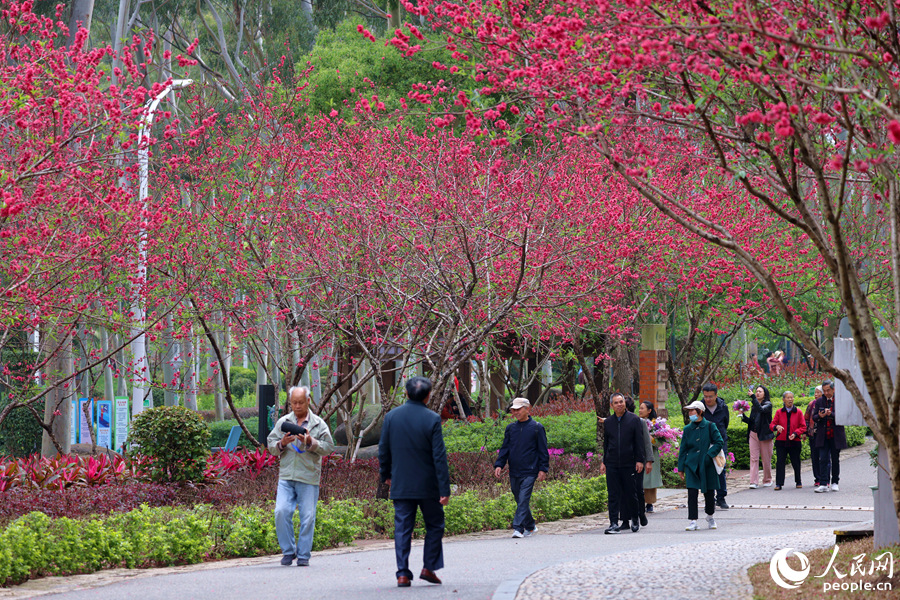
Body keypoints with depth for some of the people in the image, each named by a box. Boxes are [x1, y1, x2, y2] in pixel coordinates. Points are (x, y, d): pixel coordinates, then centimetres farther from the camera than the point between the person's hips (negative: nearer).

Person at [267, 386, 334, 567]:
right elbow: (271, 445, 11)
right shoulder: (283, 422, 13)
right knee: (281, 512, -12)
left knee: (307, 516, -2)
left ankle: (303, 555, 8)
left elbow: (328, 448, 2)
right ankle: (288, 551, 2)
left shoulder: (319, 424, 8)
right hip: (286, 475, 1)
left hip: (308, 477, -1)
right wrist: (282, 444, -10)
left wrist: (311, 442, -13)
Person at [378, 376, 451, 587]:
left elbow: (383, 450, 7)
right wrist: (445, 489, -10)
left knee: (402, 529, 5)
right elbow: (439, 456, -12)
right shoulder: (432, 419, -11)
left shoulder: (391, 416, 0)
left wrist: (385, 475, 23)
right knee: (434, 526, 14)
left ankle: (403, 574, -1)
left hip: (400, 485, 3)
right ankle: (429, 567, 8)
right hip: (427, 486, -3)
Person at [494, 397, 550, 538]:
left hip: (529, 472, -5)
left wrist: (543, 469, -6)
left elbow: (543, 451, 1)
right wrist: (499, 465, 1)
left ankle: (518, 528, -18)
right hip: (514, 472, 5)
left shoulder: (536, 427, 0)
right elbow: (505, 448, 13)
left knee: (523, 500, -13)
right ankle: (530, 527, 24)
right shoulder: (511, 428, 11)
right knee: (520, 501, 11)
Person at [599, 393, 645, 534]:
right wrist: (604, 462, 14)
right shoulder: (608, 422, 11)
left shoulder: (634, 420, 1)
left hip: (629, 464, -3)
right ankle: (614, 524, -3)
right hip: (612, 464, 3)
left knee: (630, 493, 3)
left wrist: (640, 460, -6)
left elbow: (639, 442, 0)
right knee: (613, 495, -2)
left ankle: (635, 520, 22)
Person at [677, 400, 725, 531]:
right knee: (692, 493, -10)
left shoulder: (710, 426, -2)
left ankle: (710, 517, 31)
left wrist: (709, 455, -15)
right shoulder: (687, 429, 7)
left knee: (709, 493, 7)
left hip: (707, 465, -1)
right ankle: (693, 521, -7)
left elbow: (719, 442, -4)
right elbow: (683, 449, 11)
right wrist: (681, 468, 8)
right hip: (692, 465, 2)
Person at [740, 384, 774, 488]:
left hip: (764, 435, -4)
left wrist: (753, 397, -28)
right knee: (754, 458, -5)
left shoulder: (768, 404, -3)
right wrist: (743, 416, 0)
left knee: (766, 459, 4)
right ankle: (753, 482, -9)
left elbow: (761, 409, -26)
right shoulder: (754, 405, 13)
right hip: (753, 434, 4)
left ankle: (767, 480, 20)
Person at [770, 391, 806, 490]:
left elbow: (803, 427, 3)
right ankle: (779, 484, -4)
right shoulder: (779, 412, 6)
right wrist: (776, 427, -19)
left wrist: (795, 433, -13)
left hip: (794, 441, 0)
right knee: (780, 462, -6)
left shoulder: (798, 412, 3)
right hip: (781, 442, 0)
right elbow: (772, 425, 4)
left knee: (796, 462, 7)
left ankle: (798, 482, 24)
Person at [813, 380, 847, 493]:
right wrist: (820, 416, -16)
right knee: (823, 459, -7)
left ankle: (834, 482, 19)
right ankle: (823, 484, -10)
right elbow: (814, 418, 7)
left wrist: (831, 414, -24)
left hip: (836, 436, -1)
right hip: (823, 436, 1)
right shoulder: (819, 402, 9)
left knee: (835, 460, 8)